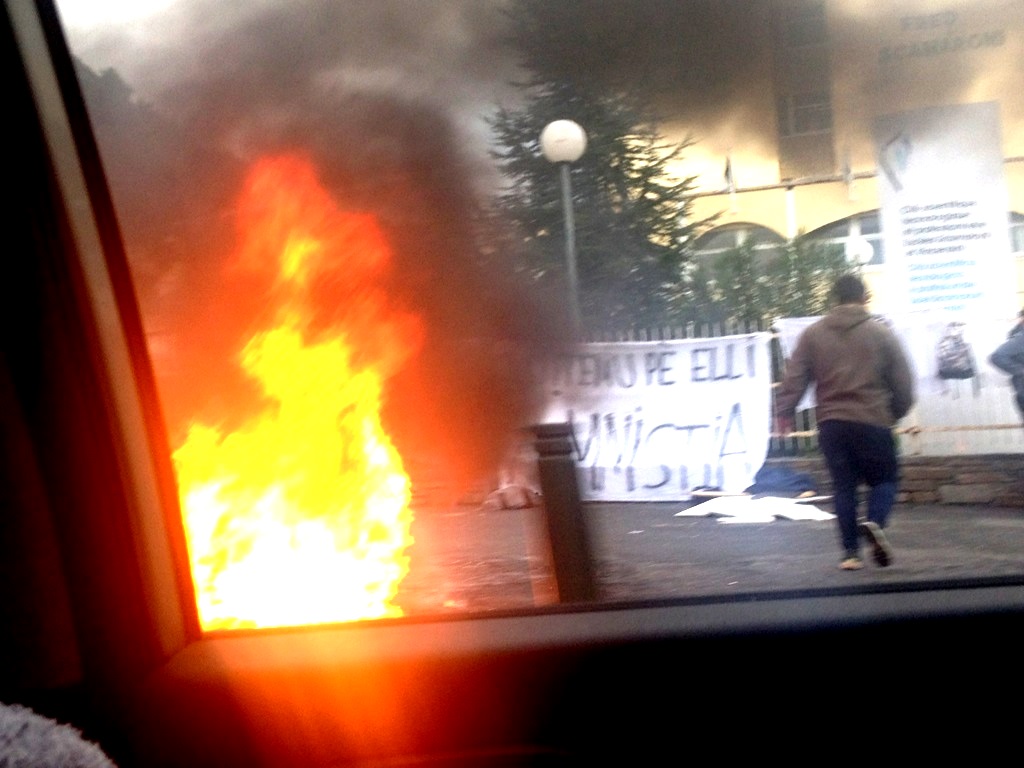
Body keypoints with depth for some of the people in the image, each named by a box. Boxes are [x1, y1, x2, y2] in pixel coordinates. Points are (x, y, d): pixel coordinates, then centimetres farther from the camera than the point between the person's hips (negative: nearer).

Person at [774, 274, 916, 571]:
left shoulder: (812, 334, 7)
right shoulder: (881, 333, 3)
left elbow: (794, 378, 1)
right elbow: (903, 382, 4)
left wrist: (783, 412, 7)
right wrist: (896, 412, 19)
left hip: (831, 424, 2)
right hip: (873, 422, -2)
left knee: (843, 485, 9)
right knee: (885, 478, 11)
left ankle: (850, 551, 6)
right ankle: (874, 522, -17)